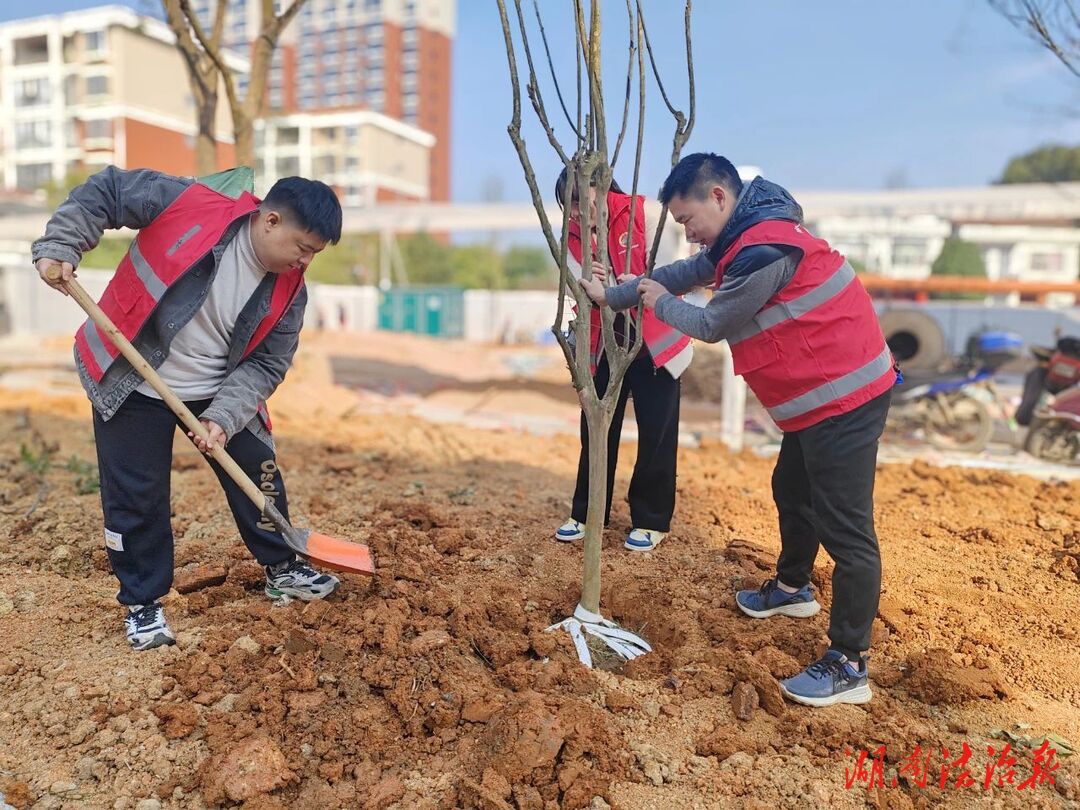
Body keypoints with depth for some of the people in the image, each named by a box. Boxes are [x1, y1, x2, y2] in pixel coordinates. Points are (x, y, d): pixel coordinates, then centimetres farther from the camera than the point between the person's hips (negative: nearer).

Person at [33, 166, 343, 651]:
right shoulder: (191, 206, -21)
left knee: (259, 473, 8)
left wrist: (223, 416, -18)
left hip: (218, 392, 4)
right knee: (137, 499, 1)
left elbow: (266, 363, -7)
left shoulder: (289, 289, -9)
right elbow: (105, 191, -9)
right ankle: (143, 602, 21)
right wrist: (60, 246, -17)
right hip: (131, 385, -4)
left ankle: (281, 569, 29)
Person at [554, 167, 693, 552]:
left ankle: (651, 520, 18)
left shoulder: (645, 214, -13)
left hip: (655, 341, -3)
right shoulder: (573, 235, 0)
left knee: (656, 433, 2)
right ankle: (586, 513, 24)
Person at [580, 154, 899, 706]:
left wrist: (660, 303, 5)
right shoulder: (740, 239, 10)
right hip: (820, 395, 11)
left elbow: (711, 325, -13)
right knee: (792, 493, 24)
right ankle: (792, 588, 45)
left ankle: (848, 666, 2)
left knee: (845, 528, -6)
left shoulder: (764, 250, -23)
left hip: (844, 395, -11)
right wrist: (610, 297, 20)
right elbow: (684, 273, 19)